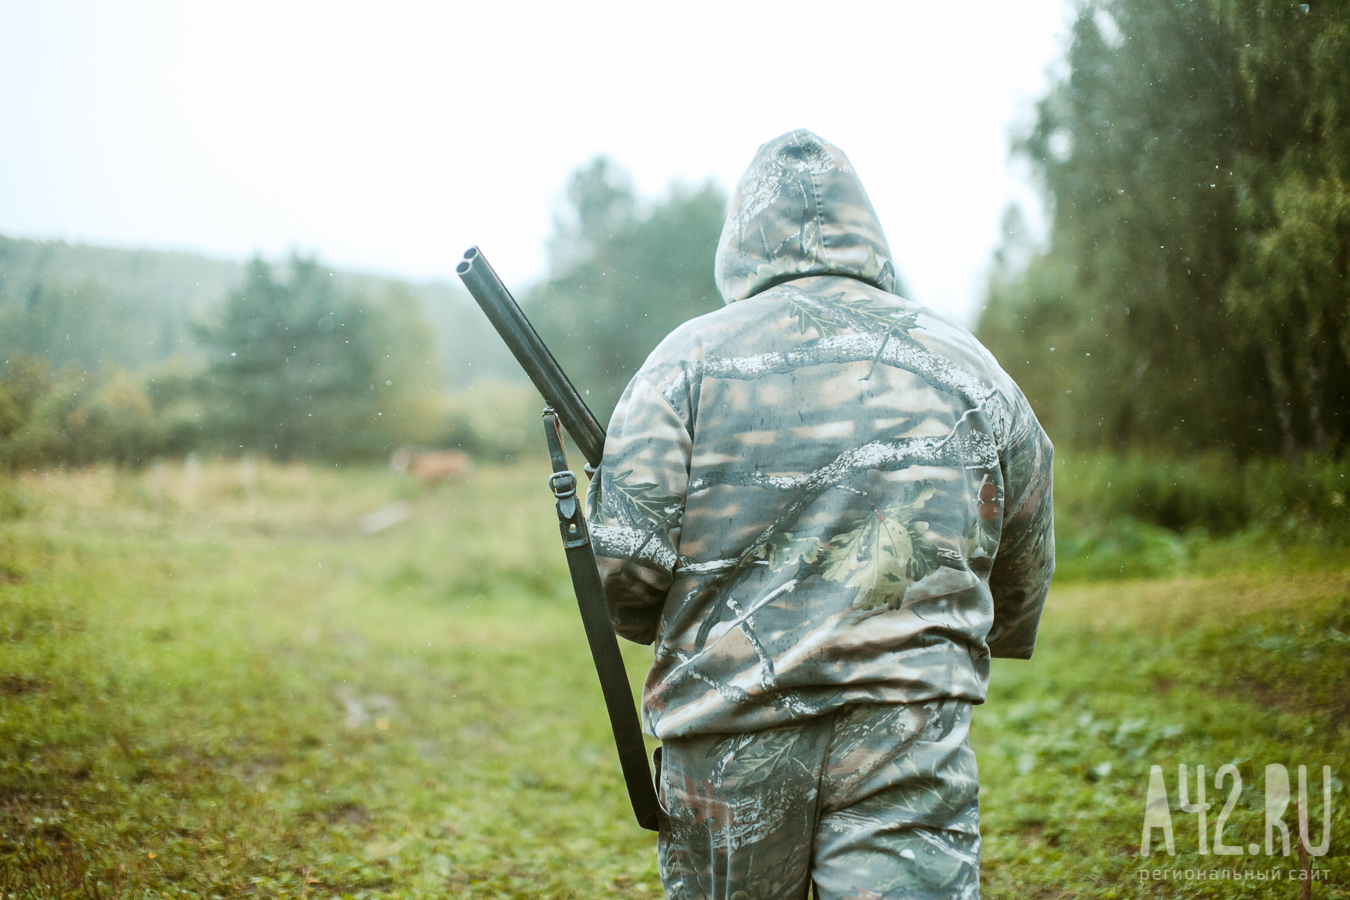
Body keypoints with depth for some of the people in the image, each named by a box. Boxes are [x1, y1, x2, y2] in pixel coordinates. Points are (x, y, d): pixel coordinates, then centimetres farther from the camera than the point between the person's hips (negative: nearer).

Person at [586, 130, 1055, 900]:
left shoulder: (692, 357, 1)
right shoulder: (971, 367, 9)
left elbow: (625, 566, -6)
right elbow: (1021, 606, 16)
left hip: (730, 738, 0)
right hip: (911, 744, 0)